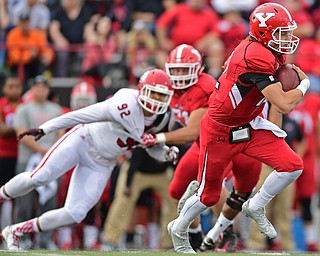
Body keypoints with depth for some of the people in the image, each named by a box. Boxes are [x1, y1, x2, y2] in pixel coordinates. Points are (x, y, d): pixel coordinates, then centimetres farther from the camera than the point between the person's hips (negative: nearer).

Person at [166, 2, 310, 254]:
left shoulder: (269, 52, -4)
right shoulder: (257, 58, -32)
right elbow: (285, 104, -33)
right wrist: (304, 85, -14)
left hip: (249, 126, 8)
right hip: (220, 132, -8)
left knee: (293, 166, -9)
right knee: (209, 195, 9)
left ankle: (256, 206, 14)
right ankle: (179, 228, 38)